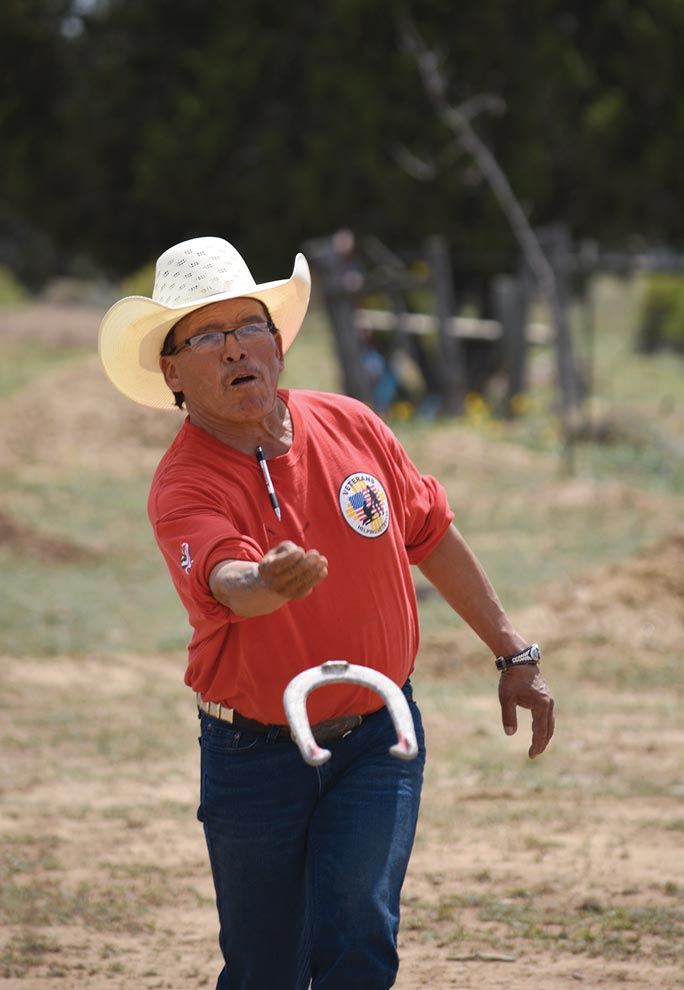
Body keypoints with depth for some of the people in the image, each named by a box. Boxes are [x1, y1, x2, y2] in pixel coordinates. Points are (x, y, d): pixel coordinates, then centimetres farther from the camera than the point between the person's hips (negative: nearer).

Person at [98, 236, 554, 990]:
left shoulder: (350, 428, -4)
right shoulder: (183, 489, -18)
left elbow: (433, 539, 10)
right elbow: (227, 580, -40)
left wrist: (513, 653, 13)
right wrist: (270, 582, -63)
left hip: (375, 737, 2)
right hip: (253, 754, -2)